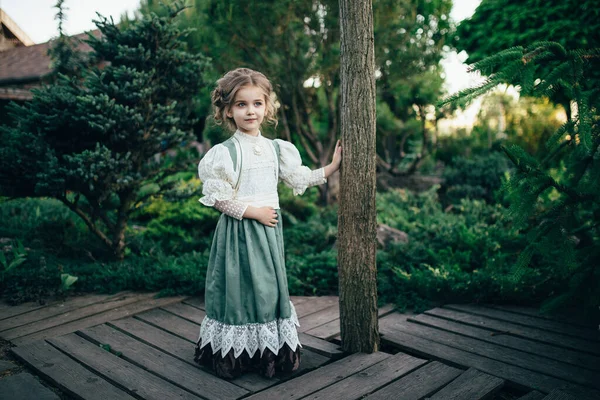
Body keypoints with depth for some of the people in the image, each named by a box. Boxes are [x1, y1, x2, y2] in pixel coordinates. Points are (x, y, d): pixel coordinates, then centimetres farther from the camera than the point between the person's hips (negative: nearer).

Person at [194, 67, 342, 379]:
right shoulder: (224, 152, -10)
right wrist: (253, 211, -16)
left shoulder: (276, 148, 7)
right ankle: (234, 354, 18)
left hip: (269, 229, 5)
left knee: (271, 286, 12)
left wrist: (333, 166, 12)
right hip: (238, 231, -5)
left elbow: (300, 178, 15)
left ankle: (271, 352, 28)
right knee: (241, 287, 1)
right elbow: (216, 197, -13)